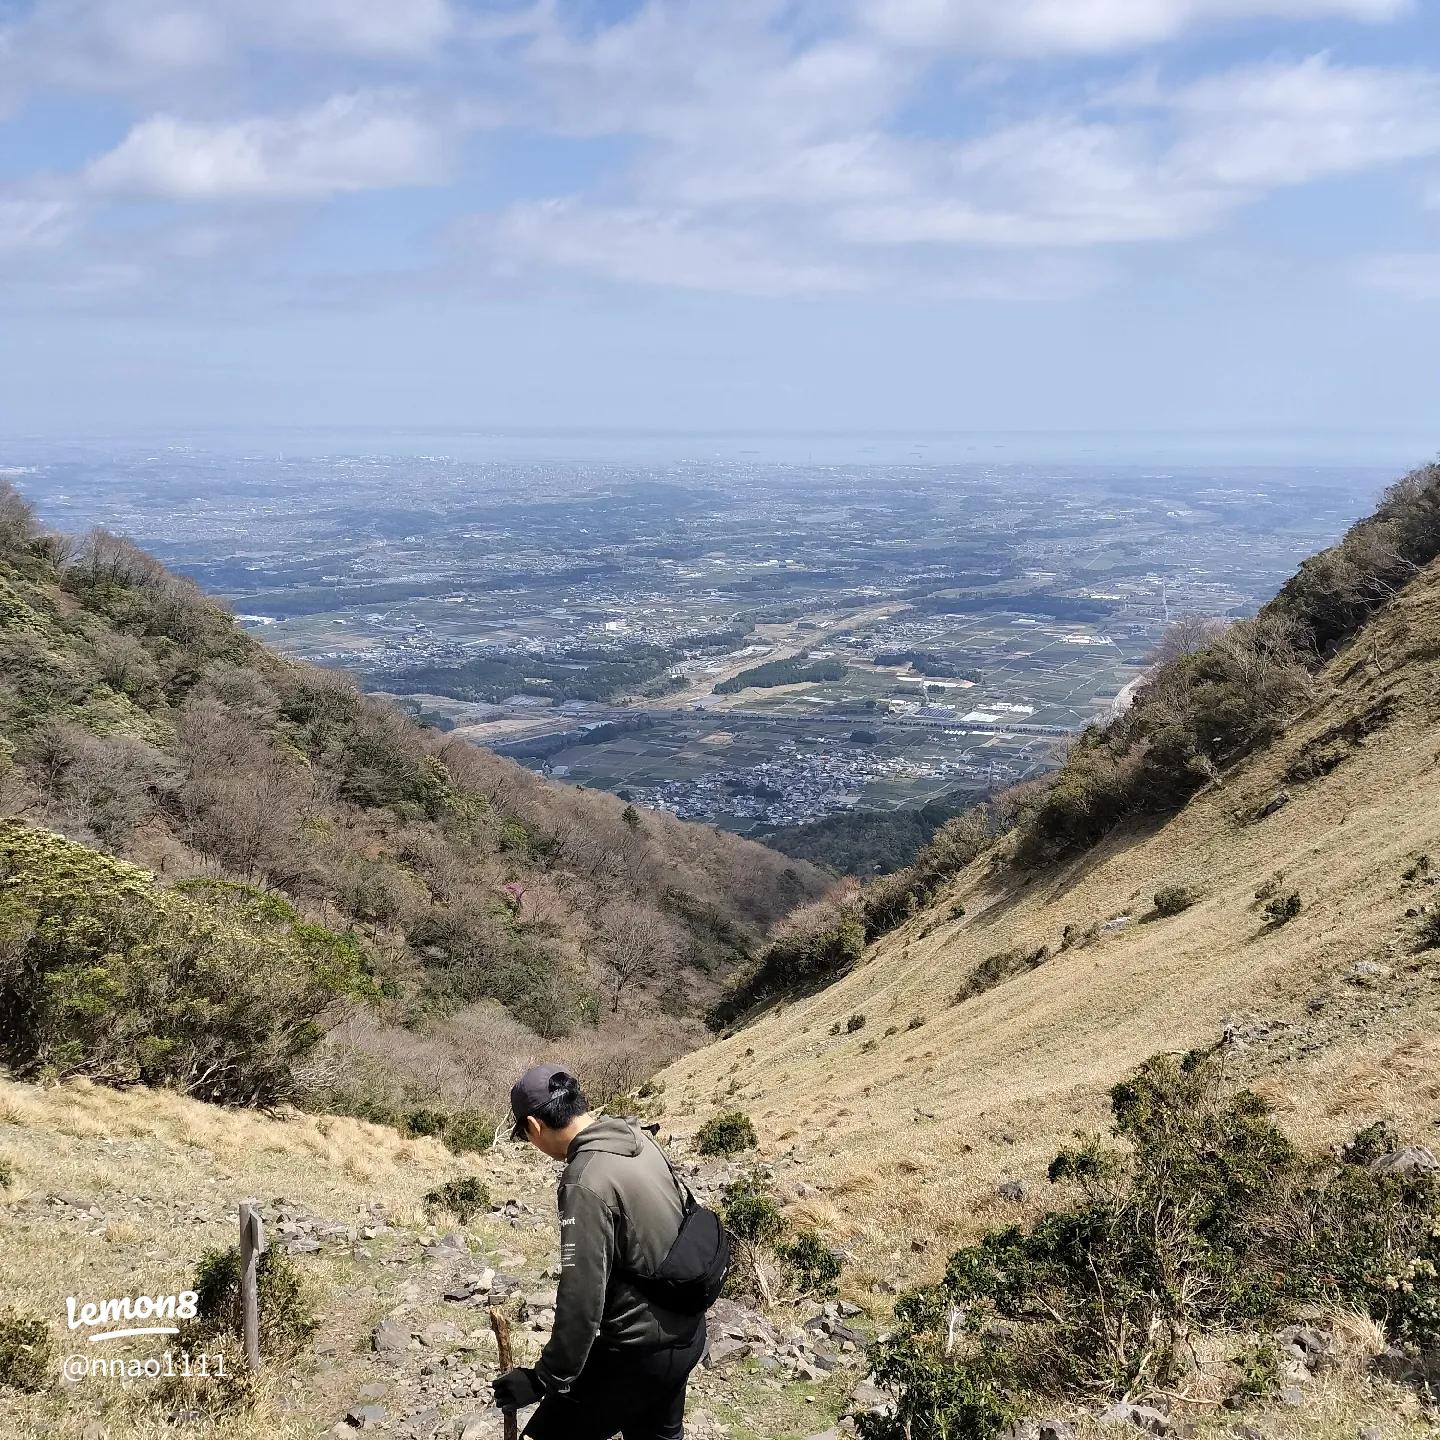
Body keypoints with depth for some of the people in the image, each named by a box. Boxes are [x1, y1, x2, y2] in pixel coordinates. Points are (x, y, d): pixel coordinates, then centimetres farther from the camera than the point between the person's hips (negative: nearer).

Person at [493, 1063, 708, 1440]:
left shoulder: (585, 1183, -26)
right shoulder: (639, 1139, -1)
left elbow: (581, 1298, -25)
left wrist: (544, 1380, -14)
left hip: (640, 1353, -8)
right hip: (687, 1334, 8)